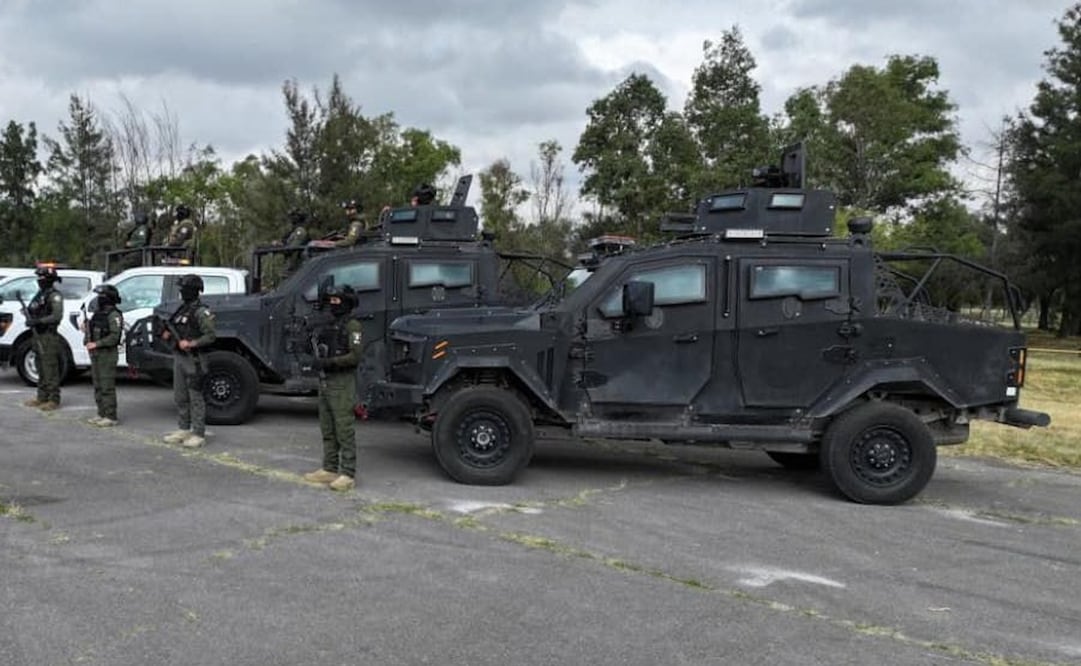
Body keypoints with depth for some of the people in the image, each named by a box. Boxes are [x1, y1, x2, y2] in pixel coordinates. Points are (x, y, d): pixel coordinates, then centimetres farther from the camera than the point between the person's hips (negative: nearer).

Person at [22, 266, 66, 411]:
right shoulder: (40, 294, 15)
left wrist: (38, 321, -26)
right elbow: (31, 310, 21)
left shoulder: (55, 296, -12)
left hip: (49, 337, -9)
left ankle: (54, 400, -2)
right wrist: (30, 318, -1)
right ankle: (42, 398, 22)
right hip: (38, 335, 9)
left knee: (50, 370, -6)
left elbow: (57, 315, -22)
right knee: (41, 370, 14)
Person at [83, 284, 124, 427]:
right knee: (98, 386, 12)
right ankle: (102, 414, 19)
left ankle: (110, 417, -3)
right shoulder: (98, 313, 15)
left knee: (107, 386, -7)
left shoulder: (114, 316, -12)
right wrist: (86, 329, 4)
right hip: (95, 354, 9)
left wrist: (96, 344, -23)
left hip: (107, 354, -9)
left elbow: (114, 336, -20)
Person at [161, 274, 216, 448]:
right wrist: (168, 334, 7)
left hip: (193, 359, -9)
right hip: (178, 357, 9)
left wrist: (191, 344, -24)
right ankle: (183, 430, 22)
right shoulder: (181, 310, 15)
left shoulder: (201, 312, -12)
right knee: (180, 396, 13)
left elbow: (210, 336, -18)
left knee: (196, 398, -5)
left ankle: (198, 434, -2)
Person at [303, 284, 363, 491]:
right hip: (325, 382, 9)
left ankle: (348, 474, -5)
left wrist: (329, 362, -23)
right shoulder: (328, 326, 17)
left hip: (342, 383, -9)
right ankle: (329, 469, 19)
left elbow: (355, 356, -18)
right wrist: (317, 359, 6)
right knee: (327, 430, 12)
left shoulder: (352, 325, -9)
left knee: (344, 430, -7)